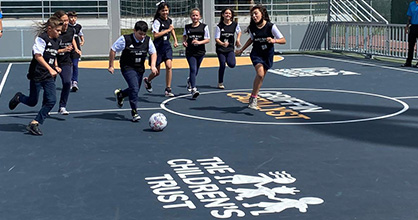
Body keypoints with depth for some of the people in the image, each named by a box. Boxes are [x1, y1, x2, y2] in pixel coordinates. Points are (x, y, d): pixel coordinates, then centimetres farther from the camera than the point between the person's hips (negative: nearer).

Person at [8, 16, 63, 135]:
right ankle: (18, 97, 38)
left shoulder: (56, 41, 12)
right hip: (36, 75, -7)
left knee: (51, 100, -7)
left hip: (49, 77, 7)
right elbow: (38, 56, -21)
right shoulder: (41, 38, -12)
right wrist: (50, 69, -28)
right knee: (32, 102, 4)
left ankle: (34, 123, 1)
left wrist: (56, 66, 9)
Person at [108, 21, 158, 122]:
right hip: (128, 68, -5)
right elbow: (113, 50, -8)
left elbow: (153, 52, 8)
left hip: (140, 68, 6)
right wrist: (111, 66, -5)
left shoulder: (148, 40, -5)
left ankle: (120, 94, 46)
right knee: (134, 88, -20)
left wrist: (153, 65, -7)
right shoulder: (125, 39, -17)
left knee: (135, 90, 15)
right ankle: (134, 111, -6)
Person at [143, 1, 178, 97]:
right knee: (157, 72, 5)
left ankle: (168, 89, -9)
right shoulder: (157, 21, -13)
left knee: (169, 66, -16)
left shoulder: (169, 20, 7)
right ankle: (147, 80, 39)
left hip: (167, 46, 5)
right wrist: (168, 30, -19)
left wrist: (175, 40, 17)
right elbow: (155, 35, -23)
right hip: (158, 46, -5)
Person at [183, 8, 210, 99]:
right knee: (193, 69, -14)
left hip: (200, 51, 1)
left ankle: (190, 81, 46)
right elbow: (184, 36, 22)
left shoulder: (204, 27, -2)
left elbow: (208, 39, -3)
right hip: (190, 52, -1)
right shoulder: (187, 27, 2)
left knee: (196, 70, 15)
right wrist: (184, 42, 1)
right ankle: (193, 89, -19)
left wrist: (199, 42, -19)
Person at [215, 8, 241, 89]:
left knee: (232, 64, -17)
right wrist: (223, 44, -29)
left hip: (230, 48, 2)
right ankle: (220, 83, 11)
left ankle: (227, 60, 21)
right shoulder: (219, 26, -9)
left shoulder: (235, 24, -2)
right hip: (220, 49, -2)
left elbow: (239, 32, 20)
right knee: (222, 65, -5)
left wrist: (238, 40, 4)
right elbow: (216, 39, -11)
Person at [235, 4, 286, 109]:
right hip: (256, 54, 0)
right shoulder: (252, 27, -7)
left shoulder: (271, 26, -16)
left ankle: (253, 98, 27)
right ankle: (253, 98, -11)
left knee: (261, 77, 9)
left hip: (268, 55, 0)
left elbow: (283, 40, -16)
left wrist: (274, 40, -35)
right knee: (260, 74, -22)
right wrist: (242, 50, 17)